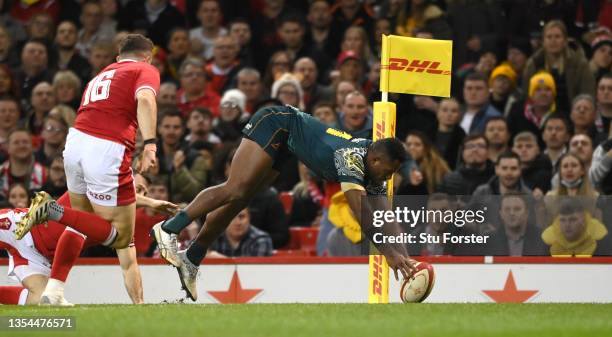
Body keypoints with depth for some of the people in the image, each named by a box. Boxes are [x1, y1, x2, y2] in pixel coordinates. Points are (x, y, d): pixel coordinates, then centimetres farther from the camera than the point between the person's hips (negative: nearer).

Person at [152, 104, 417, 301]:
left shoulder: (373, 167, -6)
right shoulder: (352, 158, -31)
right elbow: (361, 213, -40)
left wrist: (404, 255, -15)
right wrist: (389, 252, -43)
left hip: (283, 142, 9)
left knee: (240, 200, 6)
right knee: (236, 190, -21)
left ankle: (191, 259, 9)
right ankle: (169, 229, -20)